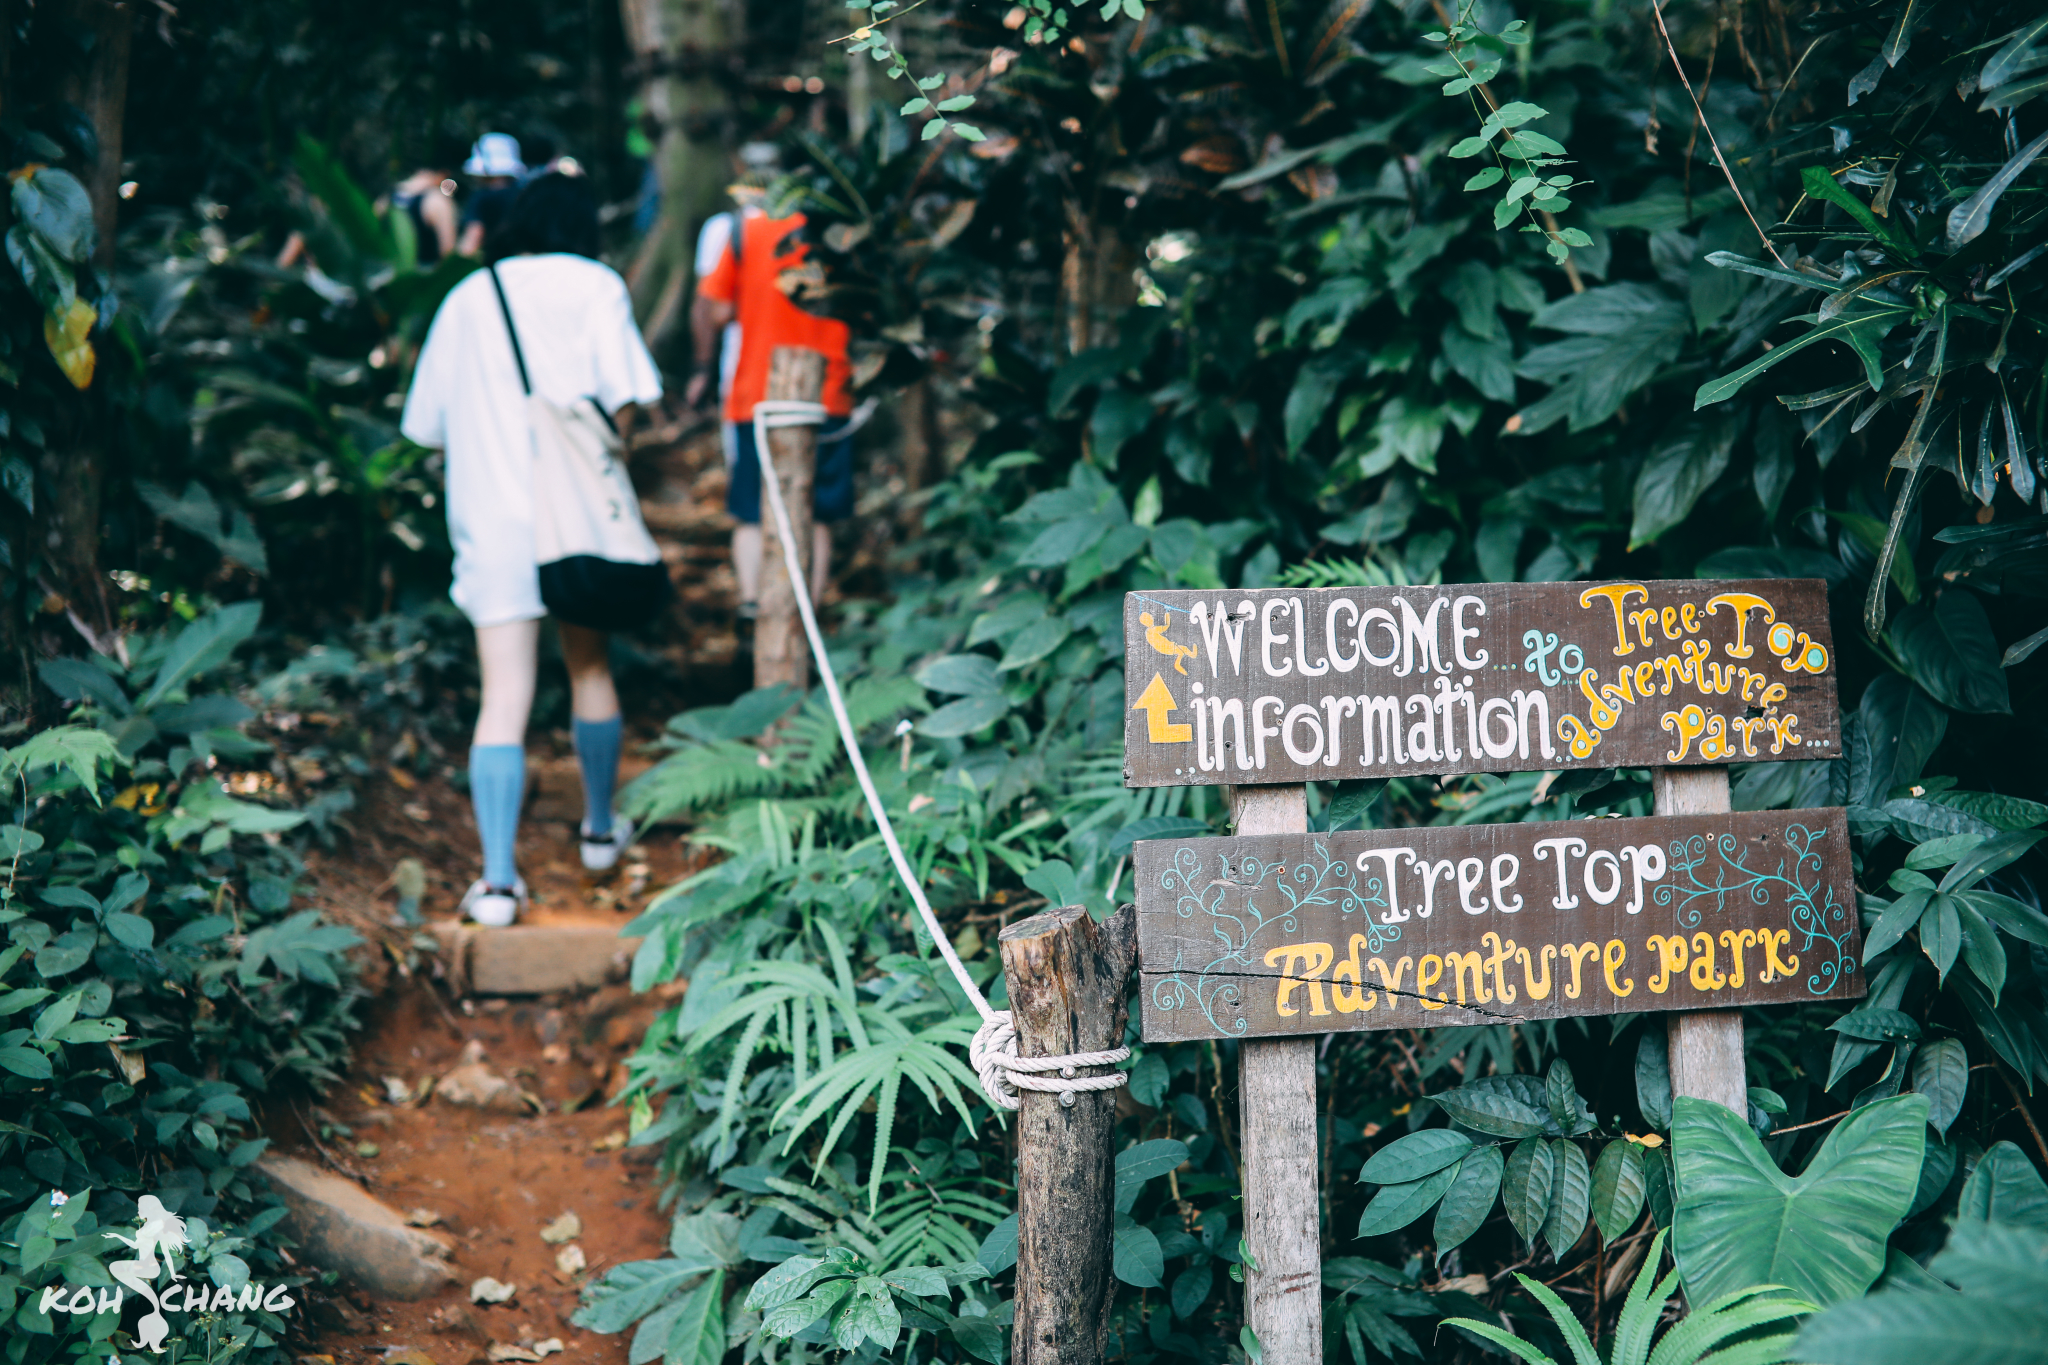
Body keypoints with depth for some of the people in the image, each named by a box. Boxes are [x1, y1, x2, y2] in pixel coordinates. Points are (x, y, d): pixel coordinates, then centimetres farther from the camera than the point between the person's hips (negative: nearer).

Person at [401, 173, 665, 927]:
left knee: (503, 697, -3)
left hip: (486, 518, 1)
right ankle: (599, 829, 34)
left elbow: (429, 423, 11)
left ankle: (498, 880, -12)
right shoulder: (594, 285, 3)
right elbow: (622, 397, -9)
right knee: (589, 667, 19)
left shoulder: (466, 298, 12)